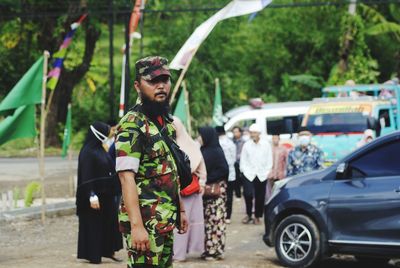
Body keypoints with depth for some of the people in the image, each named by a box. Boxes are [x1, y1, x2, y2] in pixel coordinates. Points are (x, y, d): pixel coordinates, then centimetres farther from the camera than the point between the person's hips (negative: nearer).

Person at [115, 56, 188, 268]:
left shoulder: (166, 121, 13)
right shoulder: (132, 125, -14)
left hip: (166, 219, 9)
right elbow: (127, 177, -20)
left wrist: (180, 209, 18)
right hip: (145, 220, -9)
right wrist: (136, 225, -26)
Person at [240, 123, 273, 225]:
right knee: (248, 194, -14)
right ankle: (248, 214, 6)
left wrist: (266, 172, 0)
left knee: (260, 197, 4)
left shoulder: (266, 145, 1)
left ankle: (257, 217, 18)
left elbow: (269, 160, 6)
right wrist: (245, 171, -4)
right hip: (249, 174, -1)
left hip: (261, 175, 1)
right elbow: (243, 160, 6)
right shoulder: (246, 145, 1)